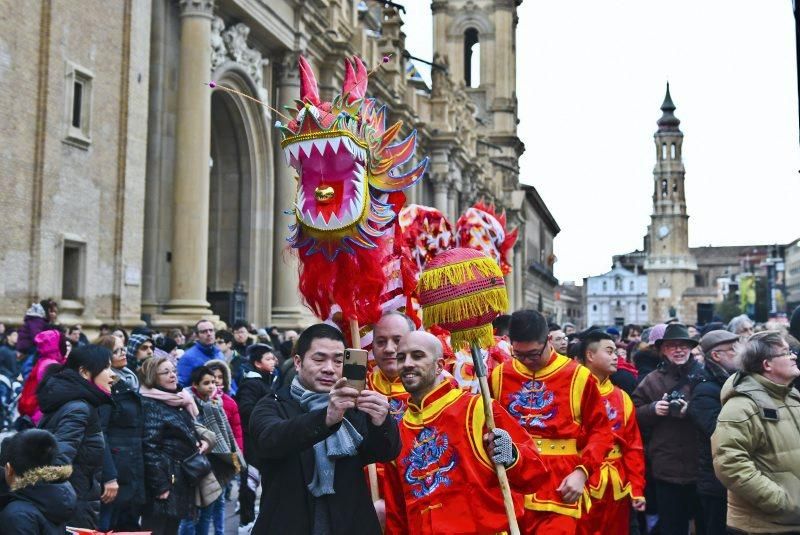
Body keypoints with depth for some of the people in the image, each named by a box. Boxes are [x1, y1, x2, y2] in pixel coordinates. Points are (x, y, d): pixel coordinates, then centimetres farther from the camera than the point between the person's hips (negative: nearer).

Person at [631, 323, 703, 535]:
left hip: (701, 466, -1)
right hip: (667, 469, 1)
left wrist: (691, 410, -21)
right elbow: (634, 416, 7)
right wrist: (653, 409, -11)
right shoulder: (652, 380, 5)